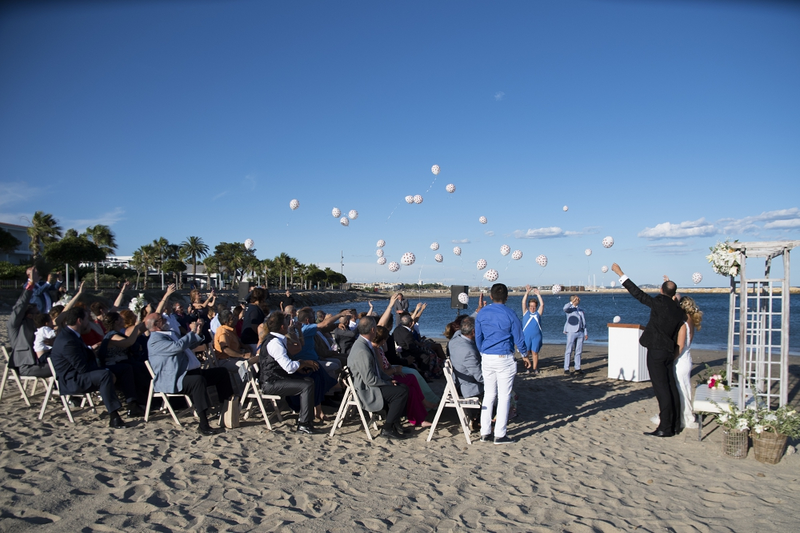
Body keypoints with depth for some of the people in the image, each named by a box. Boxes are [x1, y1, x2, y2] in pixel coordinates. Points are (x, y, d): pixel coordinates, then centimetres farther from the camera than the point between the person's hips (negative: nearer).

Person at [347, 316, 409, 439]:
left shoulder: (363, 344, 7)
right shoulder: (362, 351, -26)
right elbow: (370, 380, -25)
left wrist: (389, 379, 6)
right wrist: (388, 383, -12)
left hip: (369, 384, 10)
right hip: (364, 391, -10)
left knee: (403, 387, 8)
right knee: (401, 392, -16)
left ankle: (394, 422, 16)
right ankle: (387, 429, -7)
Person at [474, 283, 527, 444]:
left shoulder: (482, 313, 2)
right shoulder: (510, 315, -9)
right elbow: (519, 339, -1)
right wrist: (524, 352, 18)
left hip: (487, 358, 4)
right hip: (504, 359, -4)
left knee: (488, 394, 12)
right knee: (504, 396, 3)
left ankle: (485, 432, 14)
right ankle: (500, 435, 6)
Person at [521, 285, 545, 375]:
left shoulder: (538, 313, 10)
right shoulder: (526, 312, 9)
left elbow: (542, 304, 0)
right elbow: (523, 302, -1)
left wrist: (538, 294, 0)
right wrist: (527, 293, -4)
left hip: (536, 336, 0)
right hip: (526, 336, 0)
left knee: (534, 352, 2)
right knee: (526, 352, -4)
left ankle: (534, 369, 8)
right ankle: (528, 367, 7)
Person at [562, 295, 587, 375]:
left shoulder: (581, 310, 20)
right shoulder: (570, 309, 4)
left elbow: (584, 323, 19)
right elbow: (565, 308, -22)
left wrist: (586, 333, 12)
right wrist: (572, 302, -27)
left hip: (580, 332, 5)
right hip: (571, 332, -5)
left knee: (579, 351, 7)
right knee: (568, 351, -5)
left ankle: (577, 368, 14)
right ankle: (566, 369, -4)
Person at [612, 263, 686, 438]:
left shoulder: (659, 302, -11)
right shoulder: (679, 311, 8)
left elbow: (638, 293, -9)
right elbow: (677, 337, 12)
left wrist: (621, 274, -5)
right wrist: (672, 354, 20)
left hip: (656, 351, -7)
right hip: (669, 352, 7)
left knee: (661, 389, -7)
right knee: (671, 388, 13)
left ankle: (665, 428, -5)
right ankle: (675, 425, 21)